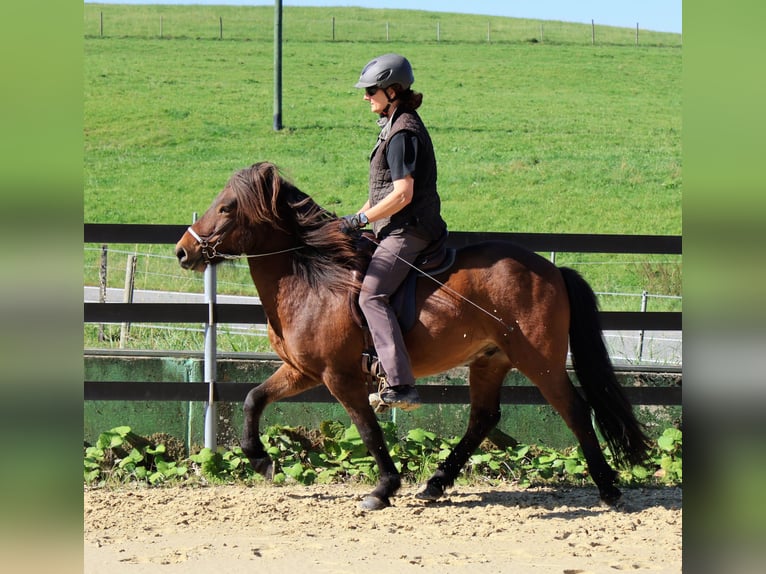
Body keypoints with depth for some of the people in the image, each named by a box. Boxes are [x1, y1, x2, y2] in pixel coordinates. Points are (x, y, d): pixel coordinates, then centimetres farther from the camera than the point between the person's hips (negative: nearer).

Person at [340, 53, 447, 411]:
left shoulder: (403, 132, -15)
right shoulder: (395, 125, 17)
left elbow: (402, 194, -22)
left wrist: (359, 220, -16)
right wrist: (357, 219, 14)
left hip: (406, 230, -11)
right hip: (396, 230, 11)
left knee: (371, 295, -23)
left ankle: (401, 386, -31)